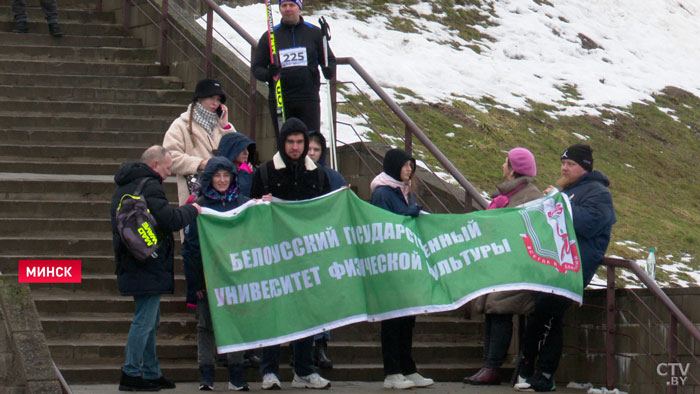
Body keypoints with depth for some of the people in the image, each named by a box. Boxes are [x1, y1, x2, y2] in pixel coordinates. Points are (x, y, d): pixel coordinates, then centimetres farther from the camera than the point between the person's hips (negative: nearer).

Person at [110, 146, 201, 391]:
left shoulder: (123, 187, 17)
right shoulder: (149, 187, -15)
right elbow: (171, 220, -21)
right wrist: (192, 210, -4)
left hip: (130, 265, 10)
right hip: (149, 267, -10)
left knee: (149, 320, 17)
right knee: (145, 320, -7)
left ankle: (151, 373, 22)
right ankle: (131, 374, -7)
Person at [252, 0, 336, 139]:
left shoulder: (314, 33, 8)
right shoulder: (269, 36, 9)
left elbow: (329, 59, 13)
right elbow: (257, 67, 8)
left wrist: (329, 71, -11)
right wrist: (267, 74, -14)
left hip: (308, 98, -1)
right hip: (279, 100, 1)